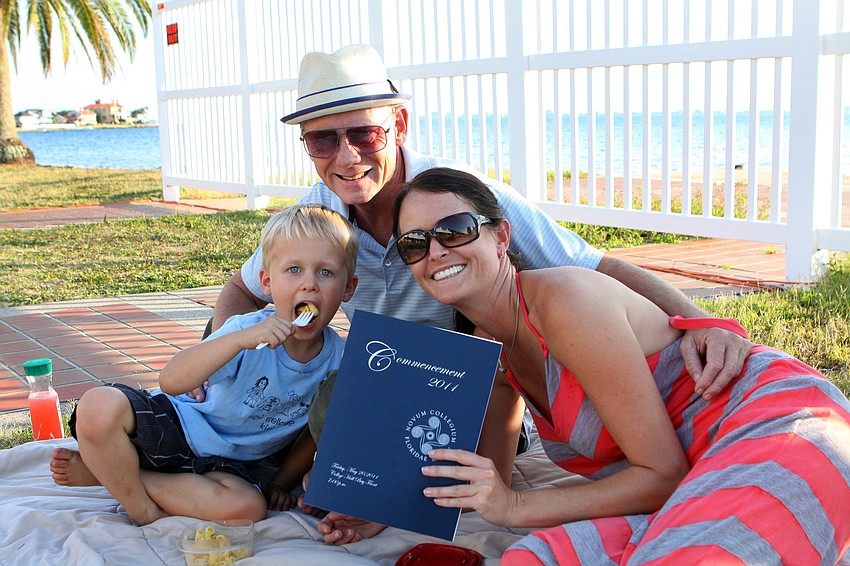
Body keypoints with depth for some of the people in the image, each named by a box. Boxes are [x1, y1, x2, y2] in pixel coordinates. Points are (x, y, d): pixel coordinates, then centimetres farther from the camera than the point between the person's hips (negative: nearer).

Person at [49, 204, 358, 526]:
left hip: (223, 462, 3)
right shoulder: (247, 329, -21)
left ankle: (107, 472, -12)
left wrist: (281, 483, 3)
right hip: (175, 426, -2)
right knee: (100, 405, -30)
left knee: (249, 507, -32)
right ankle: (144, 510, -6)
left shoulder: (340, 359, -12)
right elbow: (171, 381, -33)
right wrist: (240, 339, -44)